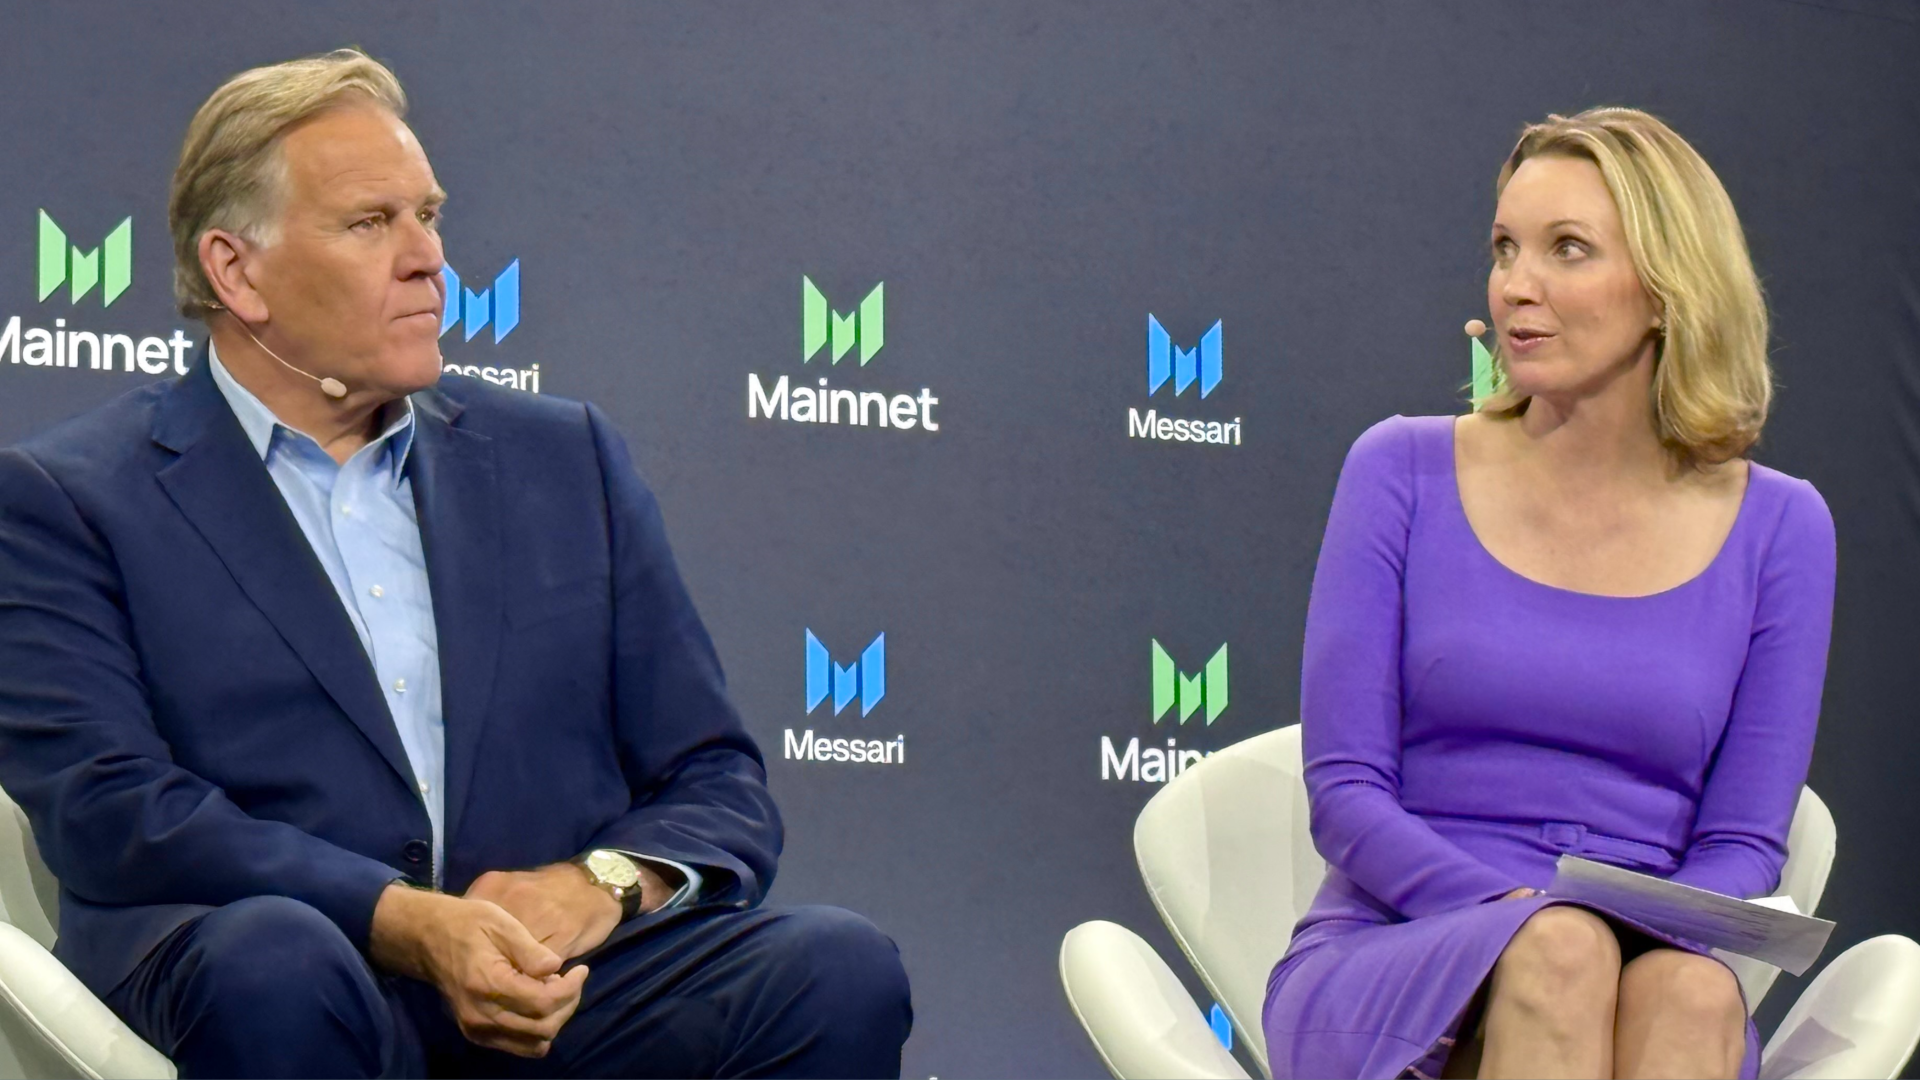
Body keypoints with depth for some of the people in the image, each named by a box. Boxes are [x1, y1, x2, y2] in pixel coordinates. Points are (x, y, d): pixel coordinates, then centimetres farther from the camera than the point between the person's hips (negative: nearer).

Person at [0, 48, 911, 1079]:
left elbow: (717, 787, 18)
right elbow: (105, 809, -6)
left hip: (554, 982, 3)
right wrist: (405, 922, -19)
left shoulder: (564, 459, 21)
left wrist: (605, 880, -6)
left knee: (840, 967, -26)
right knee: (275, 962, -39)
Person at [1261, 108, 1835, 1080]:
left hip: (1645, 972, 1)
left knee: (1692, 988, -35)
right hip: (1392, 959, -1)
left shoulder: (1777, 527, 8)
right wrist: (1521, 917, -18)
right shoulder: (1404, 473, 5)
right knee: (1558, 953, -35)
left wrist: (1654, 930, -17)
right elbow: (1344, 793, 0)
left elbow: (1743, 843, 6)